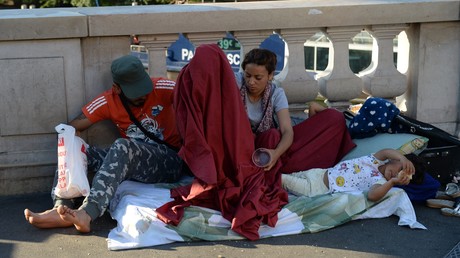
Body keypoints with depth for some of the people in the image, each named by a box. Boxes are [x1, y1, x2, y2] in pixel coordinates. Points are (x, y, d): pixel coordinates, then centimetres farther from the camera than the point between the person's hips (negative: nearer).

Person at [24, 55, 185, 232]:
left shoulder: (161, 89, -10)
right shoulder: (107, 102, 0)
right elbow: (71, 128, 0)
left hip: (170, 163, -5)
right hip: (131, 164, 5)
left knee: (123, 146, -34)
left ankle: (88, 213, -46)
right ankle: (62, 208, -30)